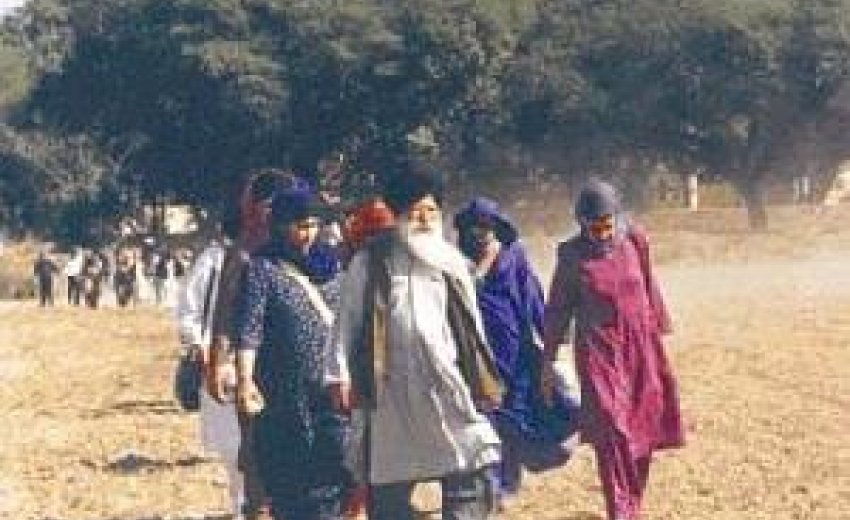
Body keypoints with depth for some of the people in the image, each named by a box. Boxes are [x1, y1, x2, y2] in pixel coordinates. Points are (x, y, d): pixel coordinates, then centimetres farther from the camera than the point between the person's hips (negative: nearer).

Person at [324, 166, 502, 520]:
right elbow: (349, 319, -1)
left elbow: (472, 327, 14)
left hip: (447, 383, 2)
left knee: (470, 477, -8)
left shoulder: (451, 262, 11)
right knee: (389, 486, 6)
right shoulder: (370, 262, 0)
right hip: (391, 388, -2)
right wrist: (340, 375, -9)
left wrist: (485, 380, 11)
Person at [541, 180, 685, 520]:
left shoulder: (634, 241, 0)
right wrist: (548, 360, 2)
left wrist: (659, 328, 17)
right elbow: (558, 308, 1)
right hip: (598, 351, -3)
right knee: (610, 431, -12)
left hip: (640, 347, 3)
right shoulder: (573, 256, -5)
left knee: (643, 429, 6)